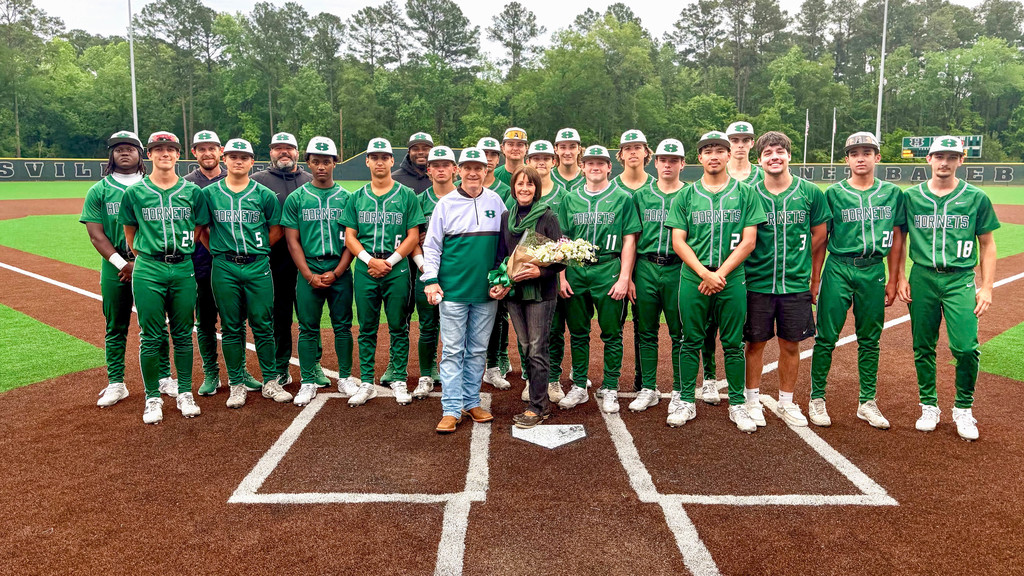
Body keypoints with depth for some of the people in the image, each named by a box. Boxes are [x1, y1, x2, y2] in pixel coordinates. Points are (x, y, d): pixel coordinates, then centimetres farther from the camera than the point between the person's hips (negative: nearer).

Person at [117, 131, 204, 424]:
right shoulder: (135, 192, 5)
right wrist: (144, 259, 8)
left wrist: (184, 254, 6)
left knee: (183, 334, 8)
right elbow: (130, 234, 12)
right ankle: (153, 398, 13)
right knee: (151, 337, 2)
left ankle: (185, 394, 19)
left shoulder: (193, 191, 6)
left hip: (184, 269, 1)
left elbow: (199, 231, 12)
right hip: (148, 270, -1)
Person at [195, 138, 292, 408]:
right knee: (231, 328, 6)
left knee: (263, 325, 2)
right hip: (224, 268, 1)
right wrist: (221, 251, 4)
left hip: (258, 267, -1)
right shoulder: (210, 193, 7)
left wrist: (255, 250, 4)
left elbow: (276, 231, 9)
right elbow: (201, 230, 11)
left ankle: (271, 382, 13)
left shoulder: (264, 194, 4)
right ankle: (236, 385, 16)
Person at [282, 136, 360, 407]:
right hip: (308, 271, 0)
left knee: (343, 326, 7)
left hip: (340, 272, 0)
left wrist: (336, 273, -8)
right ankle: (308, 383, 13)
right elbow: (292, 241, 2)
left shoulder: (347, 198, 5)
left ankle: (345, 378, 19)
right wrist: (309, 275, -8)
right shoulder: (296, 198, 5)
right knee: (307, 329, 4)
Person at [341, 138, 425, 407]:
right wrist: (371, 260, -9)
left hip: (397, 270, -2)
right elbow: (349, 237, 7)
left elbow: (413, 236, -1)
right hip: (364, 270, 2)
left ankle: (398, 379, 15)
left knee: (399, 328, 4)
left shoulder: (407, 195, 4)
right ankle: (367, 383, 15)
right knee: (366, 329, 7)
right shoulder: (357, 197, 10)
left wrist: (390, 261, -11)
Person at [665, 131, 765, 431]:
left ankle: (737, 404, 19)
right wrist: (705, 273, -11)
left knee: (733, 344, 7)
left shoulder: (745, 194, 4)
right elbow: (678, 241, 1)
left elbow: (748, 241, -1)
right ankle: (685, 401, 19)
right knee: (691, 342, 8)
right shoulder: (686, 196, 6)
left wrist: (719, 274, -10)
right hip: (692, 279, 1)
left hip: (732, 280, 0)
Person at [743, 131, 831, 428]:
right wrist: (741, 276, 1)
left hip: (796, 284, 1)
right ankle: (753, 400, 23)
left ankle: (786, 403, 26)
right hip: (757, 283, -1)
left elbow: (819, 239, 7)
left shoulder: (810, 193, 0)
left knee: (791, 346, 10)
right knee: (755, 344, 7)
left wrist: (814, 280, 7)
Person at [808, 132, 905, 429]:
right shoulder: (833, 193, 0)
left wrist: (892, 279, 8)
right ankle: (816, 400, 10)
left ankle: (868, 403, 21)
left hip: (874, 270, 2)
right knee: (826, 337, -1)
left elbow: (897, 237, 11)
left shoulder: (892, 193, 7)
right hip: (838, 269, -2)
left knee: (870, 340, 10)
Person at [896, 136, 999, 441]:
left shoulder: (976, 198, 2)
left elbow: (987, 244, 6)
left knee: (966, 347, -11)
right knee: (923, 347, 7)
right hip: (922, 279, 1)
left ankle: (963, 409, 10)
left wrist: (987, 287, 1)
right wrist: (900, 277, 3)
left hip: (961, 281, -1)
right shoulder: (911, 196, 5)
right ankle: (929, 407, 24)